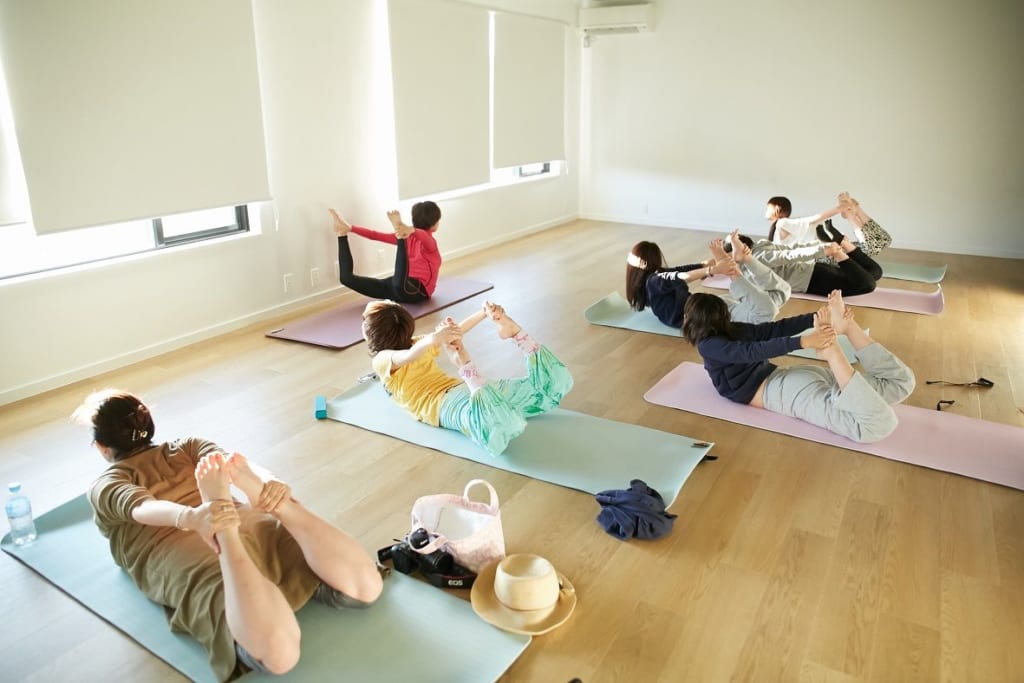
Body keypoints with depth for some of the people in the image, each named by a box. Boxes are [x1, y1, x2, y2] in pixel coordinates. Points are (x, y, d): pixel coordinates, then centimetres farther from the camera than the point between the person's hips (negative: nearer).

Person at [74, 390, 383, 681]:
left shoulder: (103, 487, 23)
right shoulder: (186, 446, 31)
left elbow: (140, 507, -3)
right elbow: (233, 466, 8)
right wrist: (271, 485, -12)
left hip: (192, 563, -3)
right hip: (251, 524, 4)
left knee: (278, 654, -27)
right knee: (365, 585, -9)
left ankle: (225, 532, -38)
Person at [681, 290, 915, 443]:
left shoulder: (708, 345, -3)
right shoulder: (732, 330, 19)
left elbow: (751, 351, -17)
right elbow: (776, 328, 9)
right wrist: (819, 318, 3)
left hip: (782, 391, -8)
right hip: (794, 377, 8)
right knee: (901, 381, 10)